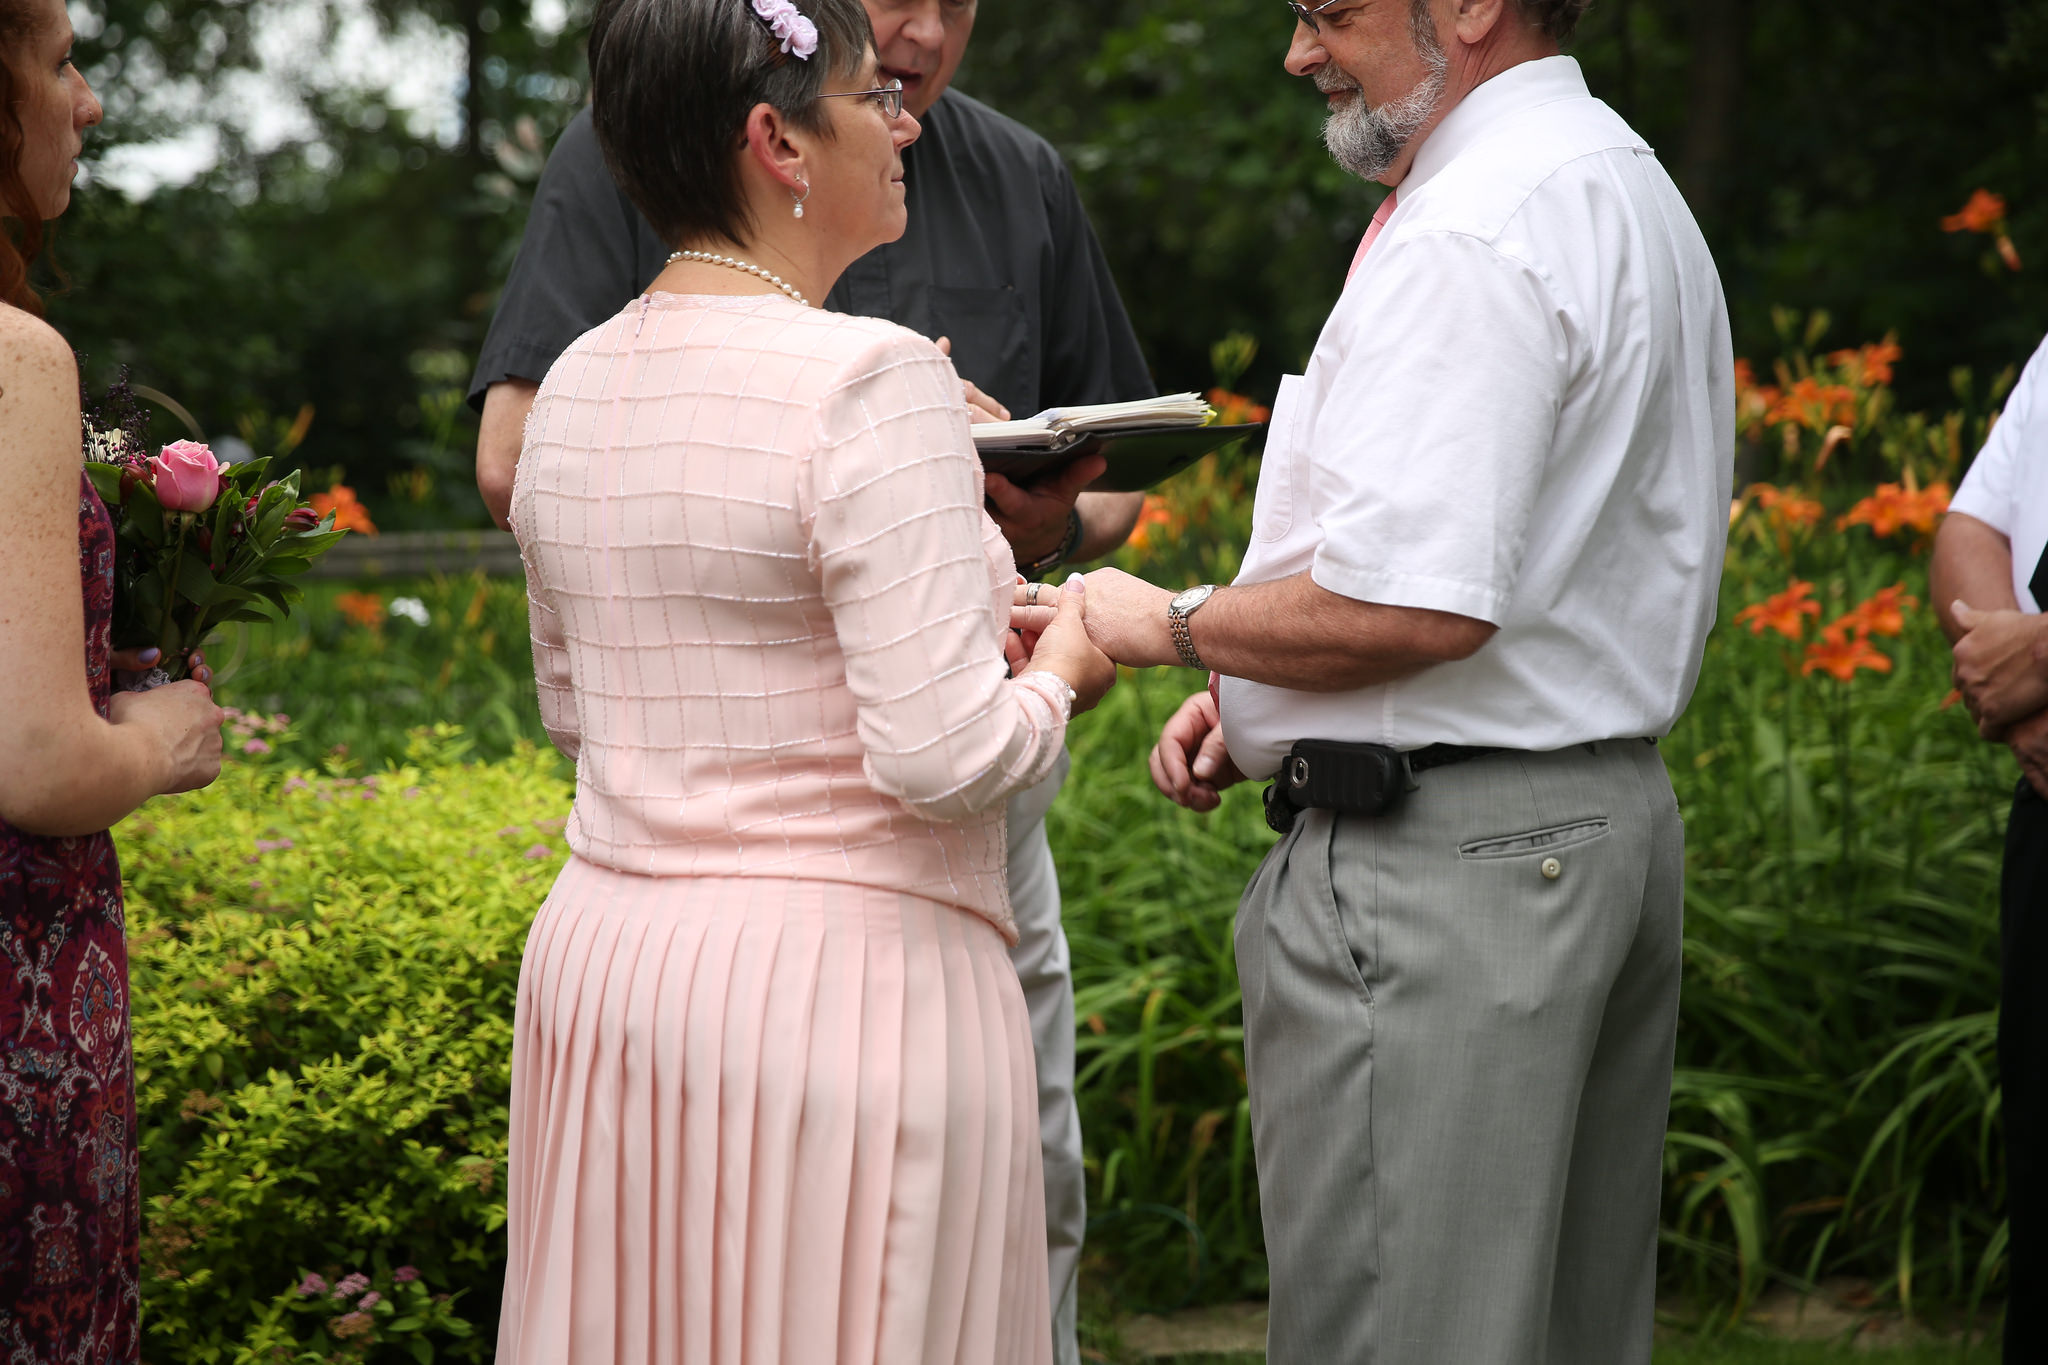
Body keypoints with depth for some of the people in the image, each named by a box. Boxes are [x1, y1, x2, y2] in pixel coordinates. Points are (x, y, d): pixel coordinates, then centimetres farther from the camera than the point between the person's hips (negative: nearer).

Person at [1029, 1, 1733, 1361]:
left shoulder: (1465, 238, -18)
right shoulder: (1631, 191, 17)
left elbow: (1414, 609, -25)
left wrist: (1174, 625, -9)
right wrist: (1258, 695, 15)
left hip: (1443, 859, -11)